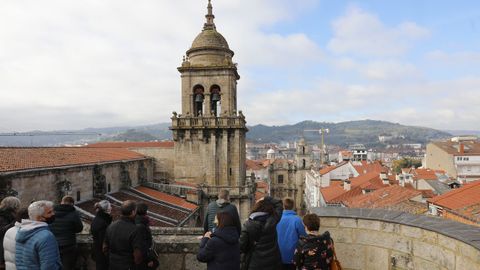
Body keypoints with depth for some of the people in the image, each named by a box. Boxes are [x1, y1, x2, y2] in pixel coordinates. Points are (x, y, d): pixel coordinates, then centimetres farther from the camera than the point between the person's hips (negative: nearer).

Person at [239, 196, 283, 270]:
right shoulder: (272, 221, -8)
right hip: (272, 262, 2)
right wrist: (267, 199, 8)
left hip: (255, 264, -1)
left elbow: (242, 247, -9)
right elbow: (279, 205, 8)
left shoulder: (248, 224, -11)